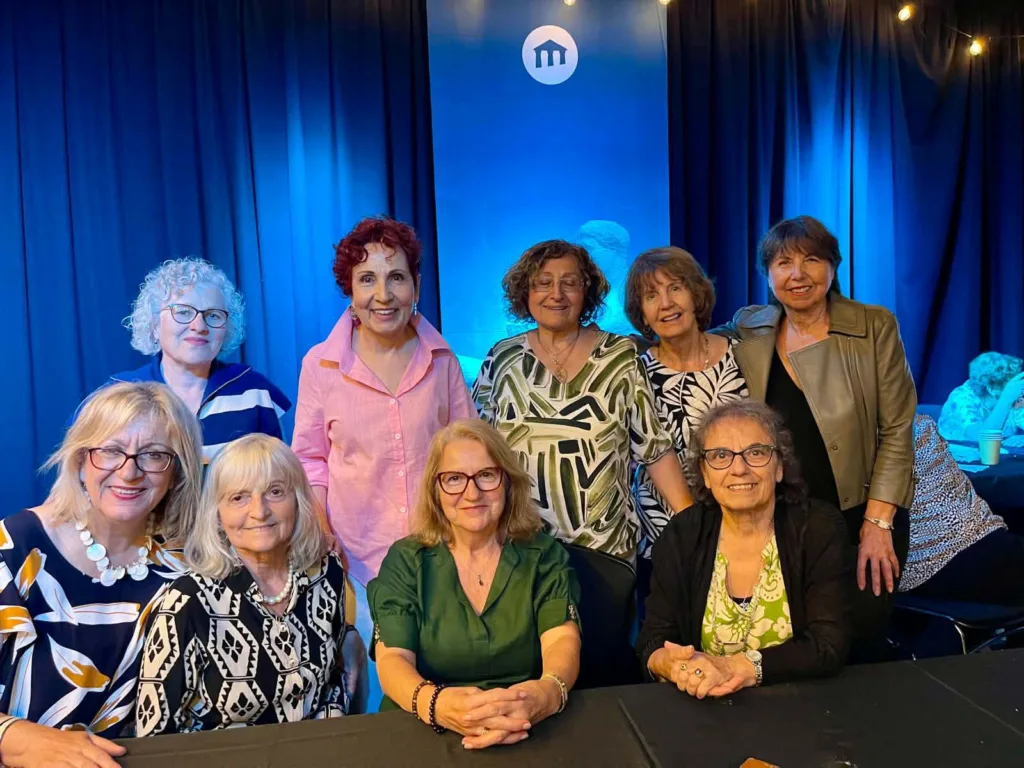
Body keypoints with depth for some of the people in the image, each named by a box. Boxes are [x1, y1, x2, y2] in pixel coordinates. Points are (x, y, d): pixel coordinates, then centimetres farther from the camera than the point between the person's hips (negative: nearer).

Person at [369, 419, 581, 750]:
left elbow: (563, 642, -9)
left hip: (529, 734, 1)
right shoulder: (406, 560, 1)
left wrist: (544, 695, -31)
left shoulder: (544, 555, 2)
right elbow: (392, 659, -7)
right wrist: (434, 703, -28)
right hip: (424, 734, 0)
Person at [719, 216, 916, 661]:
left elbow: (896, 431, -6)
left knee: (859, 647, 1)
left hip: (865, 515, -1)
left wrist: (878, 524, -10)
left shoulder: (875, 327, -6)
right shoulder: (747, 334, -1)